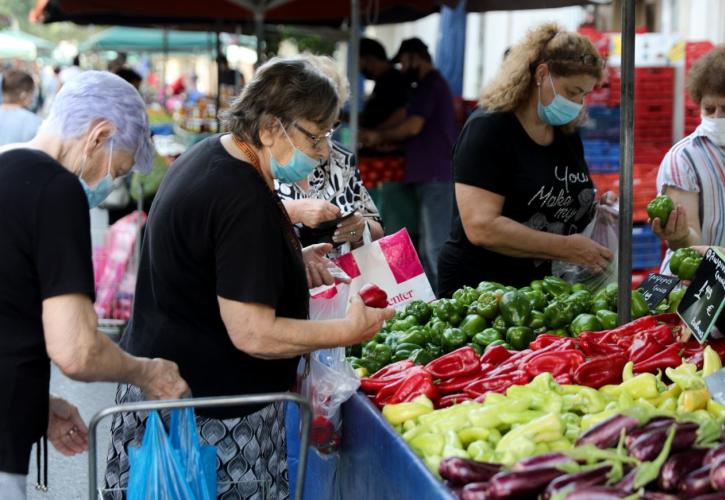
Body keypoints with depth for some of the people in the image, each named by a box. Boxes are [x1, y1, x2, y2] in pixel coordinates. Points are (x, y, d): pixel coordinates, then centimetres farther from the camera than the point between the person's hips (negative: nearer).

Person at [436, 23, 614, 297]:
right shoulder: (488, 128, -12)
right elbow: (481, 228, -22)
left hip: (542, 291, 7)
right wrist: (566, 248, -21)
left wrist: (601, 212, 2)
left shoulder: (568, 137, 9)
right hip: (478, 288, -7)